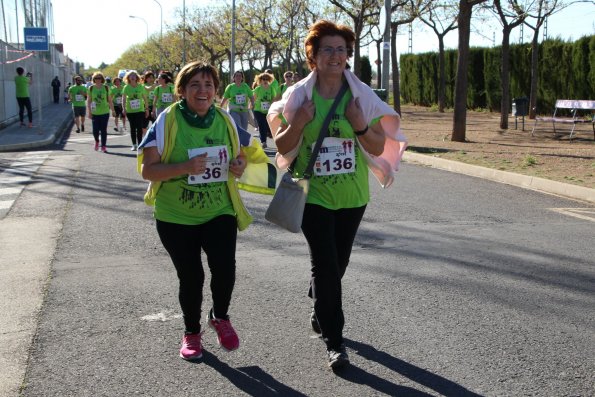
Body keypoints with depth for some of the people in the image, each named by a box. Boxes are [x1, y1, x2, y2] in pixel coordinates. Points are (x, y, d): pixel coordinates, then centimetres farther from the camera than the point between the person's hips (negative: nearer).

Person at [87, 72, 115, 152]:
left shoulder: (106, 88, 2)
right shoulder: (91, 88, 2)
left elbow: (109, 100, 7)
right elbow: (88, 101, 4)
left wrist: (112, 110, 6)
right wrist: (89, 111, -3)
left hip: (105, 112, 0)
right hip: (95, 113, 0)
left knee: (103, 130, 1)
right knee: (95, 130, -2)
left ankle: (103, 146, 9)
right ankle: (97, 141, 28)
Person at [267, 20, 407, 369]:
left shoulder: (362, 96, -3)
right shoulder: (300, 95, -5)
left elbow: (379, 148, -2)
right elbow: (282, 147, -1)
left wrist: (360, 125, -21)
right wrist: (298, 123, -20)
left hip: (352, 196, 3)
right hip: (313, 194, -2)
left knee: (337, 264, 16)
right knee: (325, 265, -8)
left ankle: (321, 314, 43)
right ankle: (334, 341, 4)